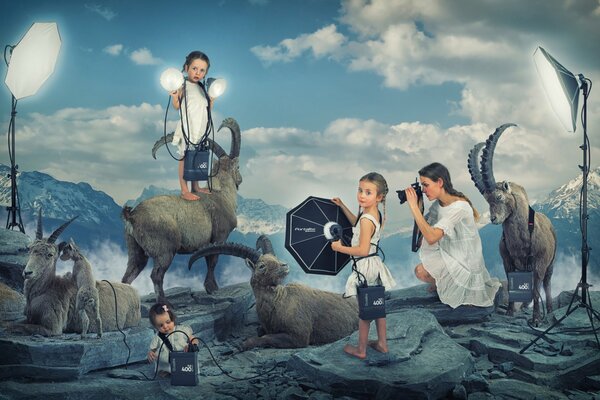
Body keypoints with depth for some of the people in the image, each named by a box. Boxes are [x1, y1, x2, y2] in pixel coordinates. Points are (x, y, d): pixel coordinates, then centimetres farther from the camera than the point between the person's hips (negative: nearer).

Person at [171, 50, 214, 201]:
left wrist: (212, 99, 3)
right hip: (187, 129, -7)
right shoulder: (183, 86, -10)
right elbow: (177, 106, -19)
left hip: (200, 130, 7)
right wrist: (175, 96, -36)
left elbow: (207, 109, 16)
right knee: (185, 158, -1)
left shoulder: (202, 88, 11)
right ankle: (184, 190, 3)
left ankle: (195, 186, 25)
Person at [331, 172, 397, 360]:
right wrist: (342, 206, 24)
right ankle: (382, 343, 32)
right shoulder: (376, 214, 3)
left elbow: (363, 250, -27)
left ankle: (361, 349, 17)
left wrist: (340, 248, -16)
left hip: (365, 266, -9)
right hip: (375, 263, 9)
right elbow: (356, 222, 24)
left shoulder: (367, 219, -25)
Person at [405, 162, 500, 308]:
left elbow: (431, 237, -36)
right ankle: (440, 283, 21)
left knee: (421, 271, -12)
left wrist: (414, 206, -35)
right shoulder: (438, 203, -2)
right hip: (449, 251, 9)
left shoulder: (459, 206, -29)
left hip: (465, 262, -8)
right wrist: (417, 206, -8)